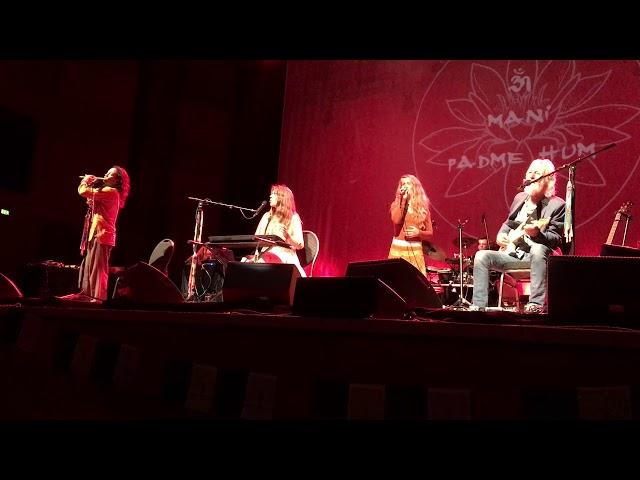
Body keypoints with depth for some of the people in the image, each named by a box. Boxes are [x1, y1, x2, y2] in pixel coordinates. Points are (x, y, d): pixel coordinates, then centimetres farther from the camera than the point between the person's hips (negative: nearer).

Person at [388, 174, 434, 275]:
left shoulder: (423, 208, 8)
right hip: (398, 249, -1)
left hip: (415, 251, 1)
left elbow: (430, 234, 10)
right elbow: (396, 220, -15)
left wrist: (419, 232, -10)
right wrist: (403, 200, -12)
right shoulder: (396, 204, 7)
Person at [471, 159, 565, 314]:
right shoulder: (520, 198, 13)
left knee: (538, 249, -40)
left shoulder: (557, 204, -5)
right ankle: (478, 306, -16)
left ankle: (536, 304, -36)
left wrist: (537, 233, -31)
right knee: (482, 256, -16)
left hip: (537, 254, -5)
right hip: (512, 253, 5)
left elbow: (556, 239, -11)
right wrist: (501, 235, 4)